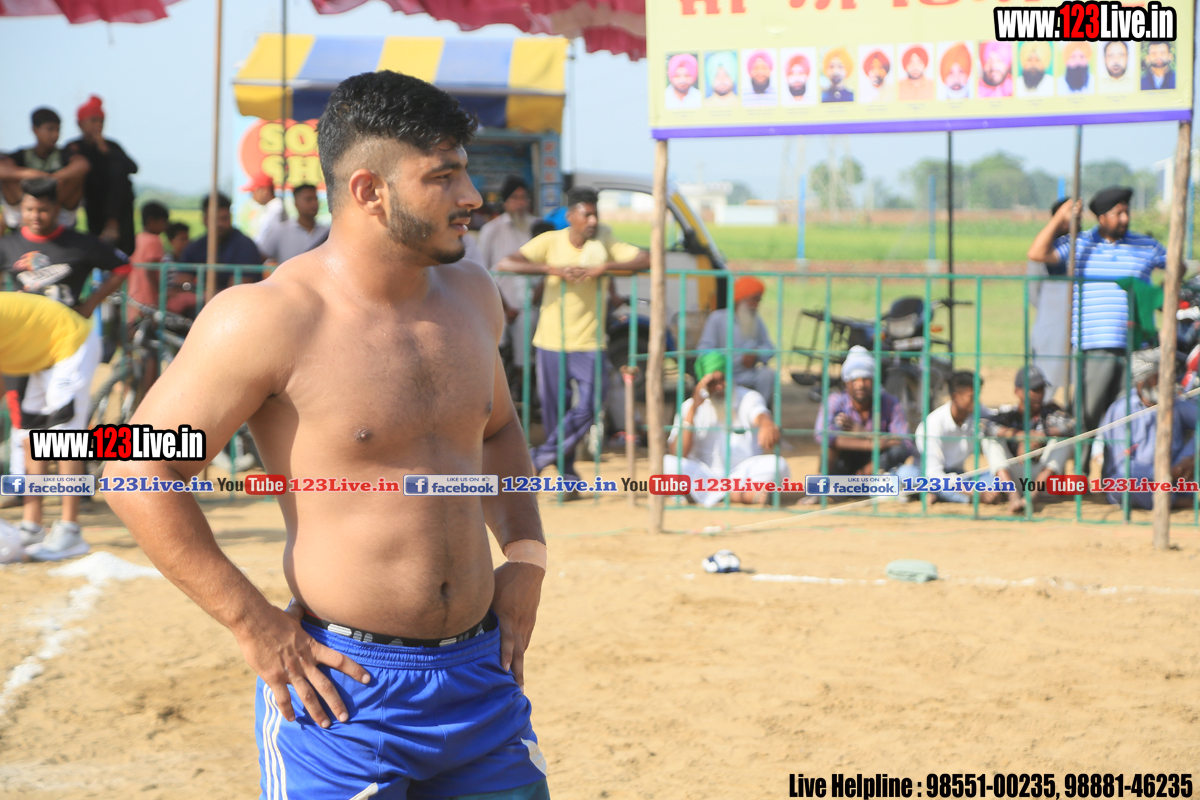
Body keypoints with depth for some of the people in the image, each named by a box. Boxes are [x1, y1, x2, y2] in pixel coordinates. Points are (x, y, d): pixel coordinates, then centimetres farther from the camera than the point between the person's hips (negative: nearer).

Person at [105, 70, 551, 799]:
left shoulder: (470, 295, 8)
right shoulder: (271, 321, -14)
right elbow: (140, 467, -12)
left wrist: (526, 557, 11)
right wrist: (255, 627, -13)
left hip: (481, 677, 6)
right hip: (345, 690, -6)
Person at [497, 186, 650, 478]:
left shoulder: (605, 242, -1)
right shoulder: (550, 242, -4)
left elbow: (646, 260, -10)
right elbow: (505, 264, -14)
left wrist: (605, 267, -22)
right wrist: (552, 269, -24)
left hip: (589, 344, 0)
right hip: (551, 342, 0)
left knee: (587, 406, -11)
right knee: (554, 409, 4)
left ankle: (542, 456, 5)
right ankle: (566, 471, 18)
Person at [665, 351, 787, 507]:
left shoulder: (748, 398, 2)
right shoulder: (690, 406, 3)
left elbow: (760, 415, -24)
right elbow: (677, 454, -9)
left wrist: (767, 426, -50)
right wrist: (693, 409, -15)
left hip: (743, 474, -1)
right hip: (703, 474, 1)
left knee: (778, 465, -29)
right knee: (666, 462, -28)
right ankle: (740, 495, -35)